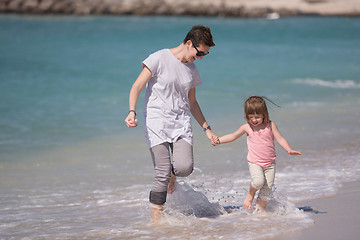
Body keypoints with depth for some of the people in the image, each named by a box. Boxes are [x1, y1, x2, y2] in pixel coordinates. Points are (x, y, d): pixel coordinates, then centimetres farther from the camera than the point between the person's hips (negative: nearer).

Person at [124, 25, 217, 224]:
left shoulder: (192, 70, 14)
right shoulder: (159, 59, -5)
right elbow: (137, 87, -9)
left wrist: (207, 128, 25)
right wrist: (132, 112, -25)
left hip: (182, 123, 5)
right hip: (157, 122, -5)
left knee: (185, 167, -18)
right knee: (162, 175, -12)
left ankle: (172, 174, 18)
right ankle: (155, 219, 2)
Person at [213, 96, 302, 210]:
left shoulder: (270, 125, -2)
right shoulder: (247, 127, 1)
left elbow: (280, 139, -5)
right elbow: (233, 136, 14)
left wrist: (289, 150, -20)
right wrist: (219, 140, 5)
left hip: (270, 163, 1)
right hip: (254, 162, -1)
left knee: (267, 187, -1)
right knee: (258, 181, -26)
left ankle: (259, 209, 12)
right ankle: (250, 194, 4)